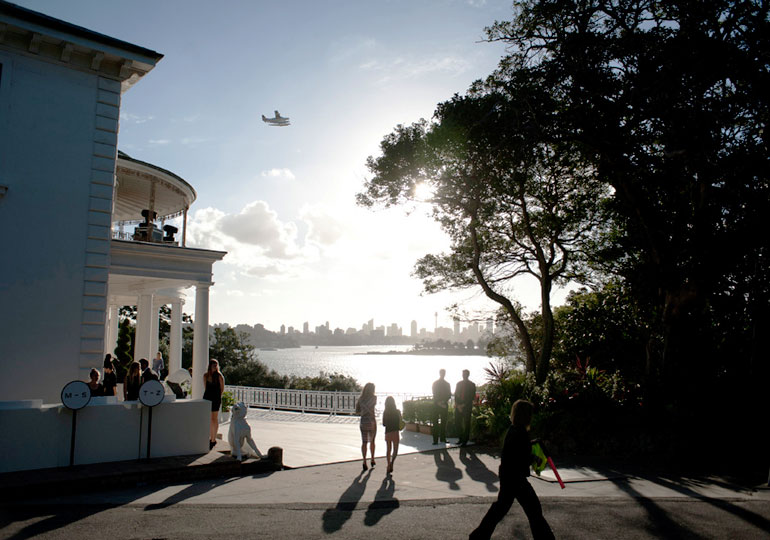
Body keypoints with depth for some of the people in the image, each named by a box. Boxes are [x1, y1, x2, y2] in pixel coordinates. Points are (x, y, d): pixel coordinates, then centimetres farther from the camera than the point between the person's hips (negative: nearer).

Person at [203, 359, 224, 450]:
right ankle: (210, 438, 22)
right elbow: (205, 387, 13)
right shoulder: (206, 375, 7)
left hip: (216, 399, -5)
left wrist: (218, 397, 1)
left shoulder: (219, 376, -6)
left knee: (214, 419, 0)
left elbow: (222, 388, -1)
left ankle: (213, 439, 7)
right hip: (207, 397, 5)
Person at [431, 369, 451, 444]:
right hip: (436, 404, -3)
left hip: (444, 404, 3)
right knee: (435, 422, -6)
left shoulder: (447, 384, 14)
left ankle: (443, 438, 10)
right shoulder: (435, 383, 5)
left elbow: (449, 395, 8)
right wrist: (439, 403, -13)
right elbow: (435, 394, -2)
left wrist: (444, 401, -8)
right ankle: (435, 439, -7)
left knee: (444, 422, 3)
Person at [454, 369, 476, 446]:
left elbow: (472, 396, -3)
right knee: (457, 422, 2)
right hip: (458, 406, 4)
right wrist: (457, 405, -4)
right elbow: (456, 394, 11)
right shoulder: (459, 384, 13)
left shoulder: (472, 385, 2)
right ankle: (461, 438, 16)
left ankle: (465, 440, 3)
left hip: (467, 406, -4)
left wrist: (464, 405, -10)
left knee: (466, 423, -3)